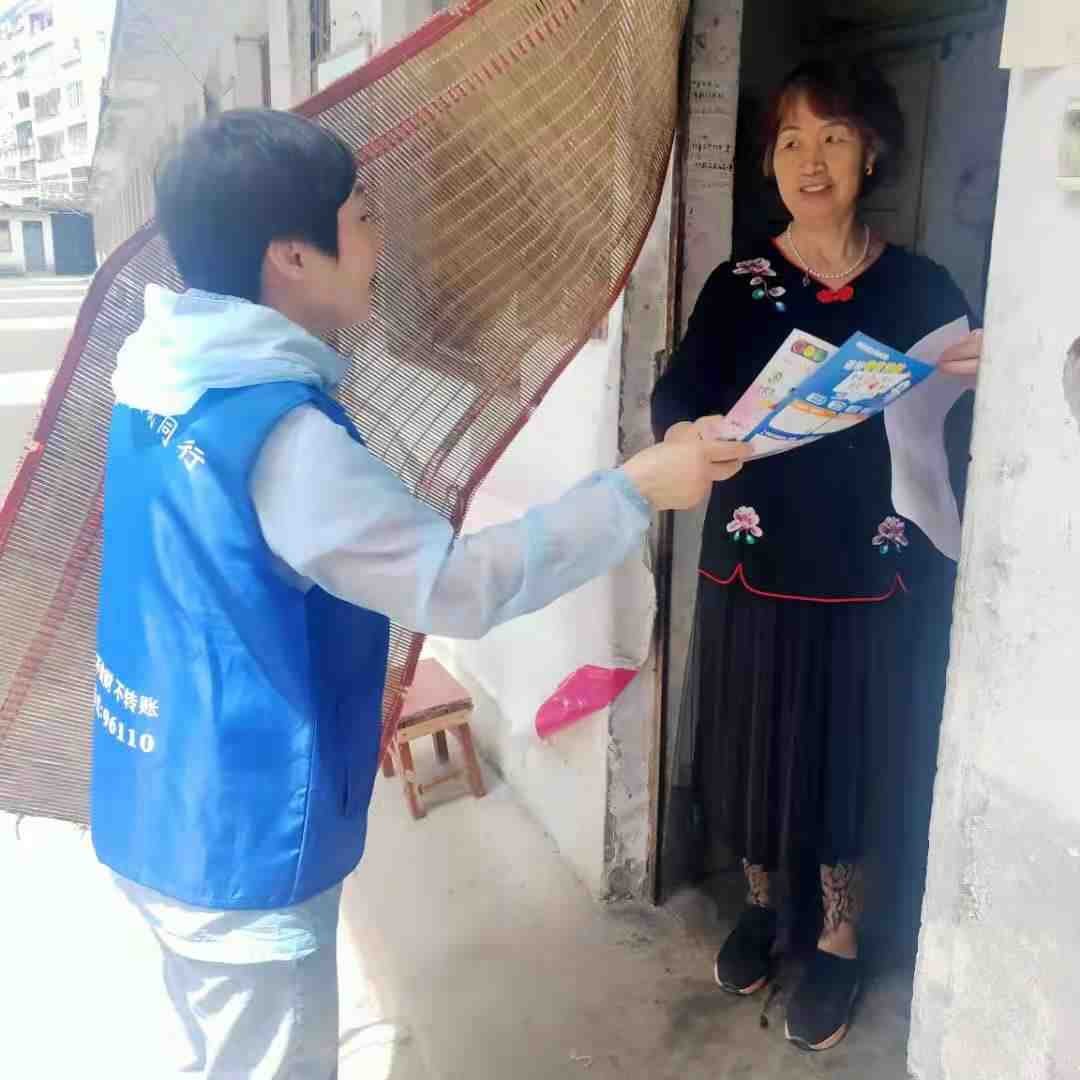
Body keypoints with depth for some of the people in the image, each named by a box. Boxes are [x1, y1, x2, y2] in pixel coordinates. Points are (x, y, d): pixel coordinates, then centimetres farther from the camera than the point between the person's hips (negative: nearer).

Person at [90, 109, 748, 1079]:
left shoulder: (171, 375, 0)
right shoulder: (279, 431, -28)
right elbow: (460, 588, -25)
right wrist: (638, 489, -19)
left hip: (164, 811, 8)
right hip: (241, 839, -8)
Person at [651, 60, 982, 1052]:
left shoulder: (920, 288, 0)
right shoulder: (738, 285, 0)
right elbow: (677, 396, -13)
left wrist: (983, 376, -20)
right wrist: (688, 433, -36)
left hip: (870, 574, 0)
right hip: (758, 565, 1)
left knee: (849, 760, 9)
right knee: (753, 747, 12)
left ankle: (840, 941, 33)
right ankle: (761, 904, 40)